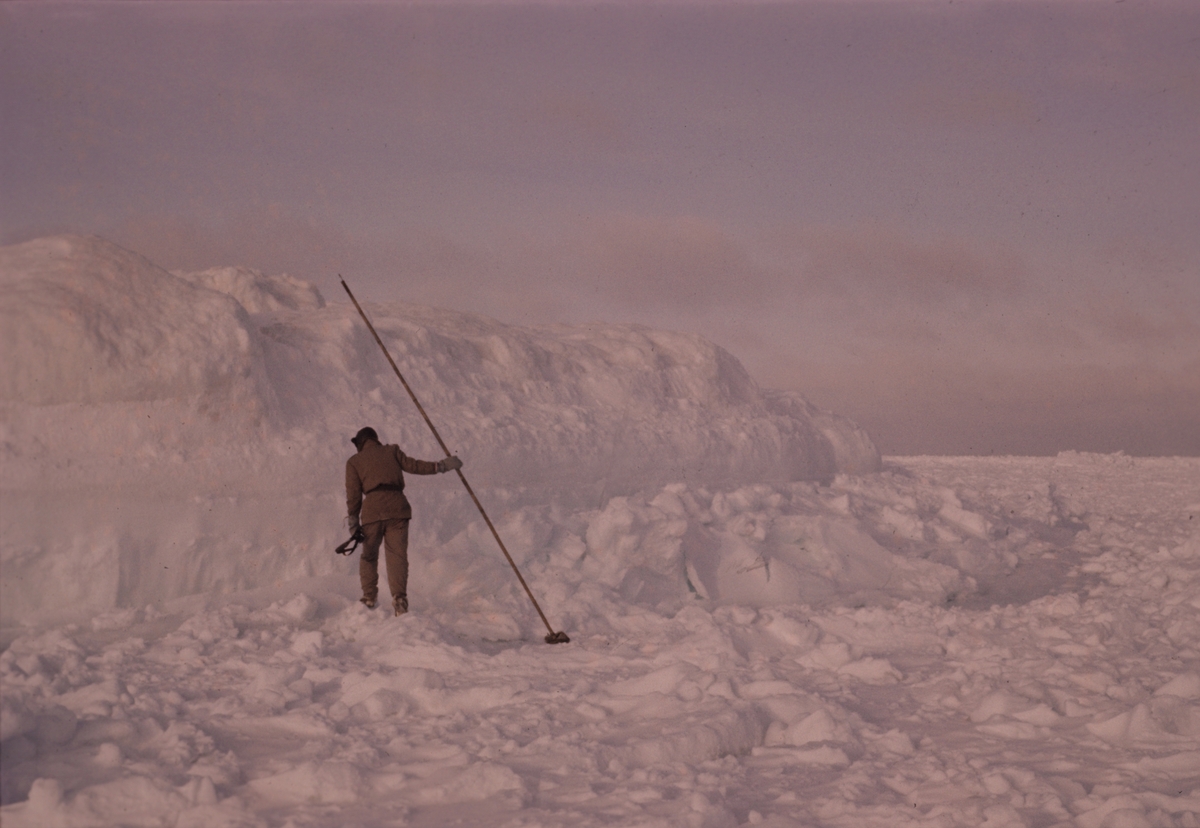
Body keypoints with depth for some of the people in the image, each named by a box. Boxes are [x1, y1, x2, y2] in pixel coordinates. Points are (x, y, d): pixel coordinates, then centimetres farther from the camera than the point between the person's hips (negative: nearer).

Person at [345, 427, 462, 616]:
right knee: (397, 554, -3)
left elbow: (353, 495, 9)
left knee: (368, 556, 17)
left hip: (372, 510, 0)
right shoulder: (392, 451, 19)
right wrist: (440, 466, 14)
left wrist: (353, 524, 9)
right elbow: (412, 465, 8)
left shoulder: (354, 462, 16)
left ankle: (369, 598, 12)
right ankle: (399, 597, -20)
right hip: (397, 507, 1)